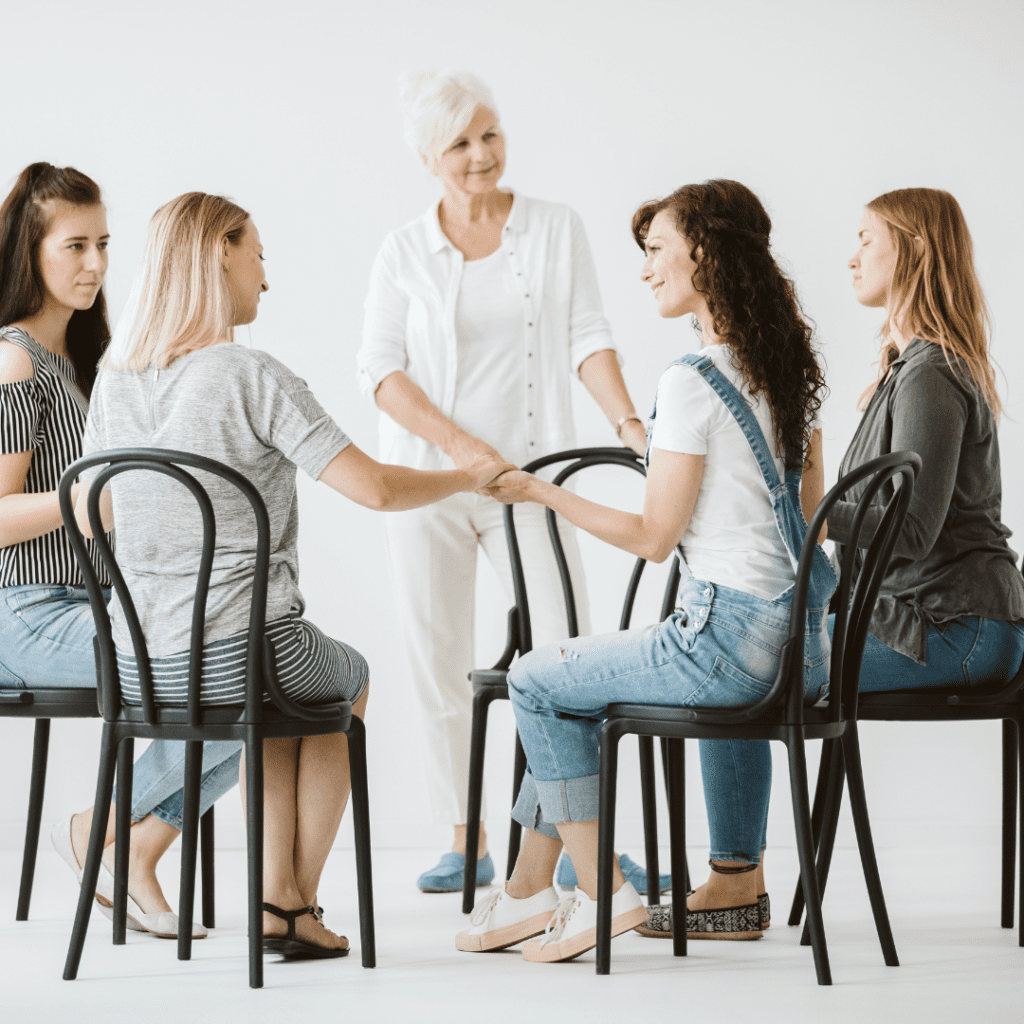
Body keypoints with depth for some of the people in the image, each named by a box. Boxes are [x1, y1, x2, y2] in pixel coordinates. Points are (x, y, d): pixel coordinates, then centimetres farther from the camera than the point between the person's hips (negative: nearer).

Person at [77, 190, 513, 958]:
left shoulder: (115, 379, 4)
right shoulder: (253, 377, -14)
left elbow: (90, 520, 15)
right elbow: (373, 488, -16)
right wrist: (471, 477, 2)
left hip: (135, 666, 5)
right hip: (237, 656, -5)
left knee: (279, 686, 36)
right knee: (348, 680, 30)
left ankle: (277, 897, 26)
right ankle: (298, 901, 31)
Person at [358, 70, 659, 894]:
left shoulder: (556, 229, 5)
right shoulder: (404, 253, 4)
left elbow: (587, 336, 1)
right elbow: (381, 371, -2)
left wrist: (630, 424, -15)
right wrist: (463, 445, -15)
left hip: (528, 477, -1)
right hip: (425, 480, 1)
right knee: (440, 665, 4)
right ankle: (466, 844, 15)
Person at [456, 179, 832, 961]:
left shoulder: (693, 383, -16)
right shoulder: (794, 368, 9)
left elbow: (654, 537, -13)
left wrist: (541, 492, -4)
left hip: (729, 639, -9)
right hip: (806, 647, 9)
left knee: (537, 683, 8)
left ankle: (601, 894, 9)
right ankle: (738, 878, 35)